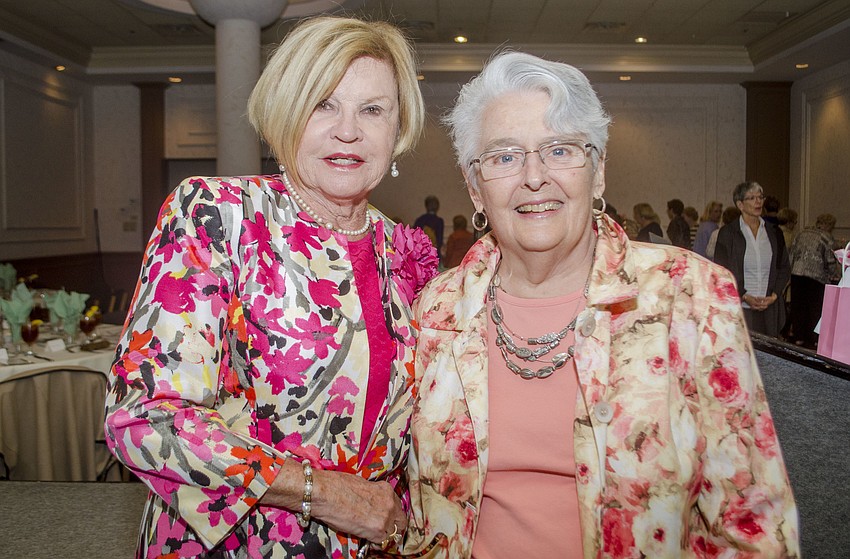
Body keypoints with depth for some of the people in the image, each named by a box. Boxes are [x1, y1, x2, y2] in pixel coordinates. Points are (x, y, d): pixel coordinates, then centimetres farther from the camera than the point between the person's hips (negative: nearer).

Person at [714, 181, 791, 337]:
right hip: (738, 307, -3)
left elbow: (785, 268, 16)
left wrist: (774, 295, 0)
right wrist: (744, 297, -12)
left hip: (769, 309, 3)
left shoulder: (774, 232, 13)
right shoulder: (728, 232, 1)